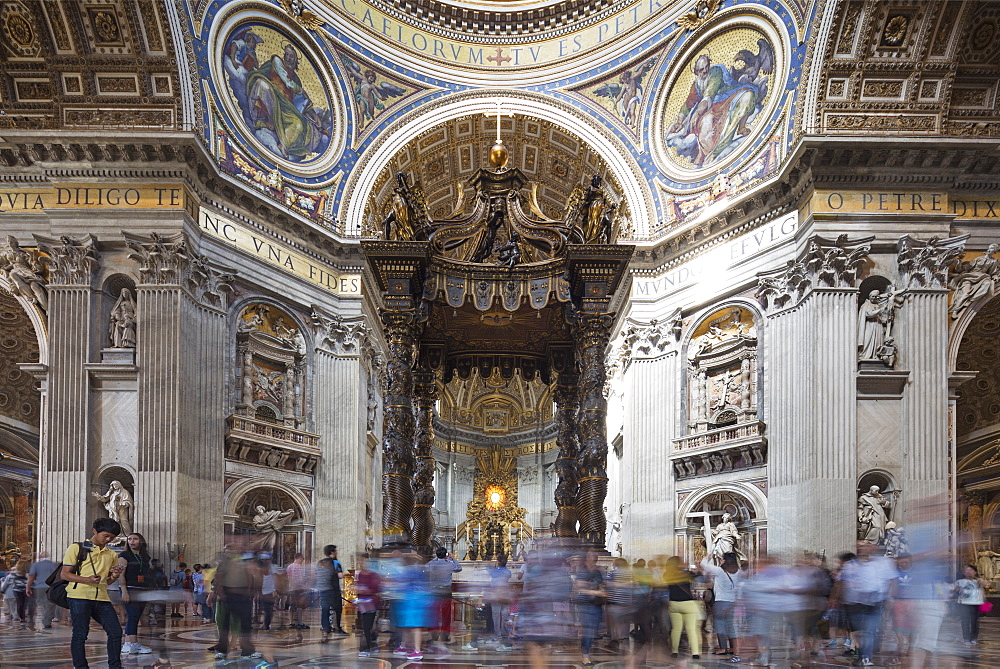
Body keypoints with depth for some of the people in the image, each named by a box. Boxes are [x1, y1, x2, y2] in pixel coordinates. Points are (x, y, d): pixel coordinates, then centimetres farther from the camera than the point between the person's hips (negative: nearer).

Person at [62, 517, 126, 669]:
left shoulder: (112, 554, 21)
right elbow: (65, 574, -1)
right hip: (79, 597, -5)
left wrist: (114, 576, 2)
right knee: (80, 634, -4)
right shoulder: (77, 548, 4)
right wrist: (87, 580, -17)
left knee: (116, 631, -1)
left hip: (102, 599, 5)